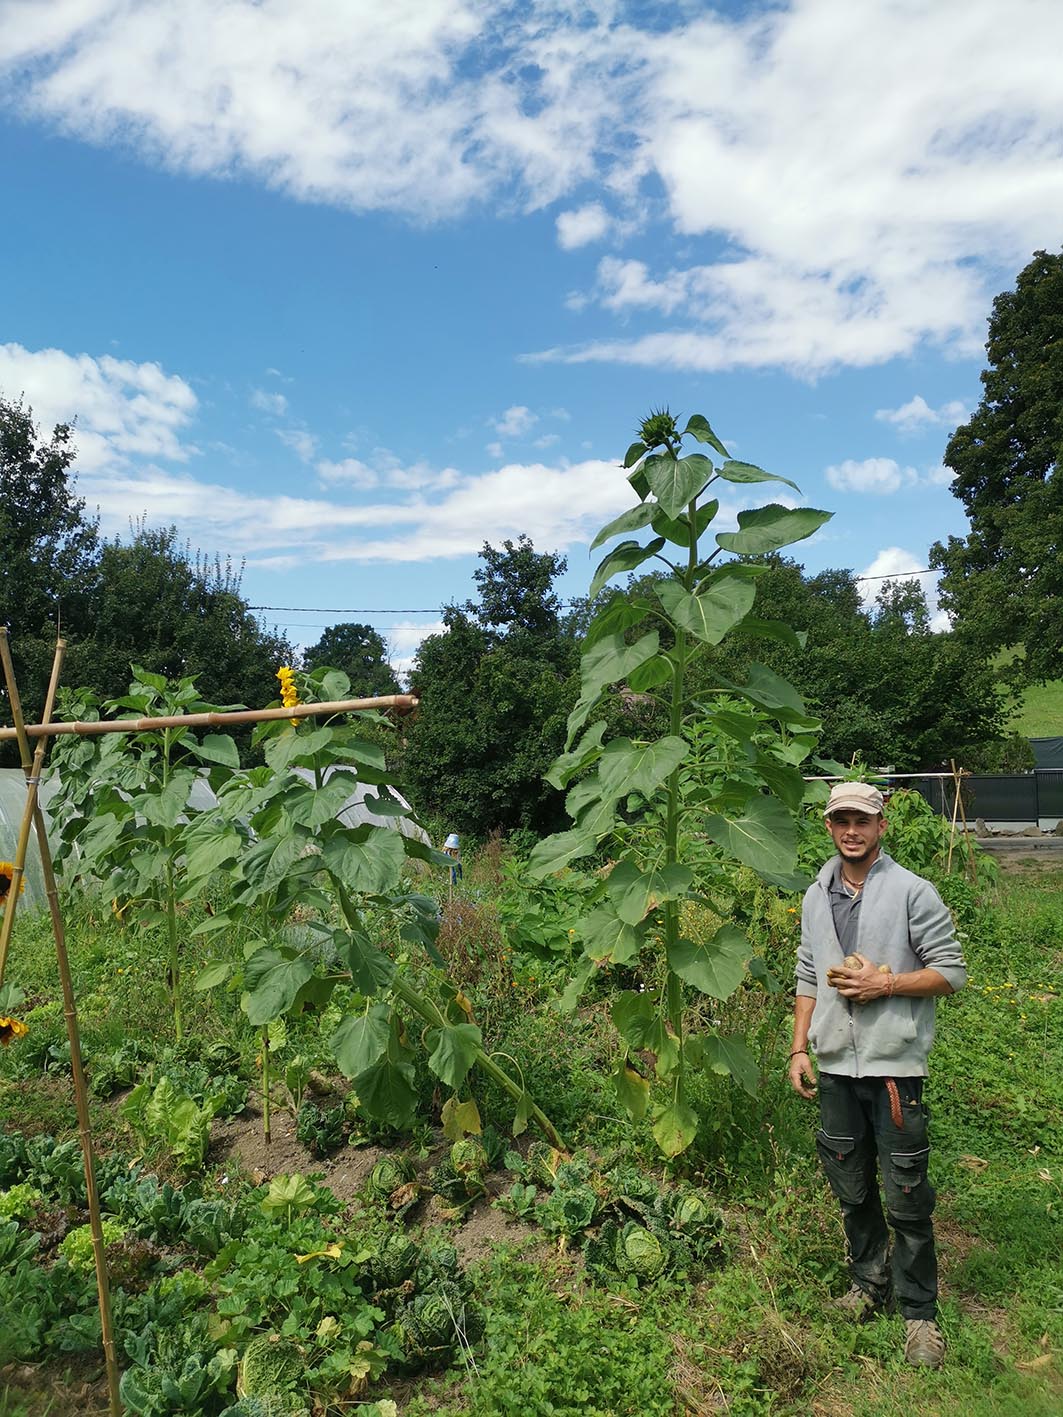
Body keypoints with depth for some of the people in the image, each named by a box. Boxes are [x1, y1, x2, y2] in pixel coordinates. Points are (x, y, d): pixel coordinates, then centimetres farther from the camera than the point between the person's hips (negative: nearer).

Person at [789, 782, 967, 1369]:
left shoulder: (913, 892, -8)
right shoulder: (816, 897, 8)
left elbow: (952, 972, -7)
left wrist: (884, 984, -17)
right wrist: (800, 1048, 8)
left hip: (894, 1065, -5)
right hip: (835, 1065, 5)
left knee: (906, 1198, 2)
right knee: (851, 1188, 16)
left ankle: (919, 1311, 18)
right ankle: (869, 1282, 35)